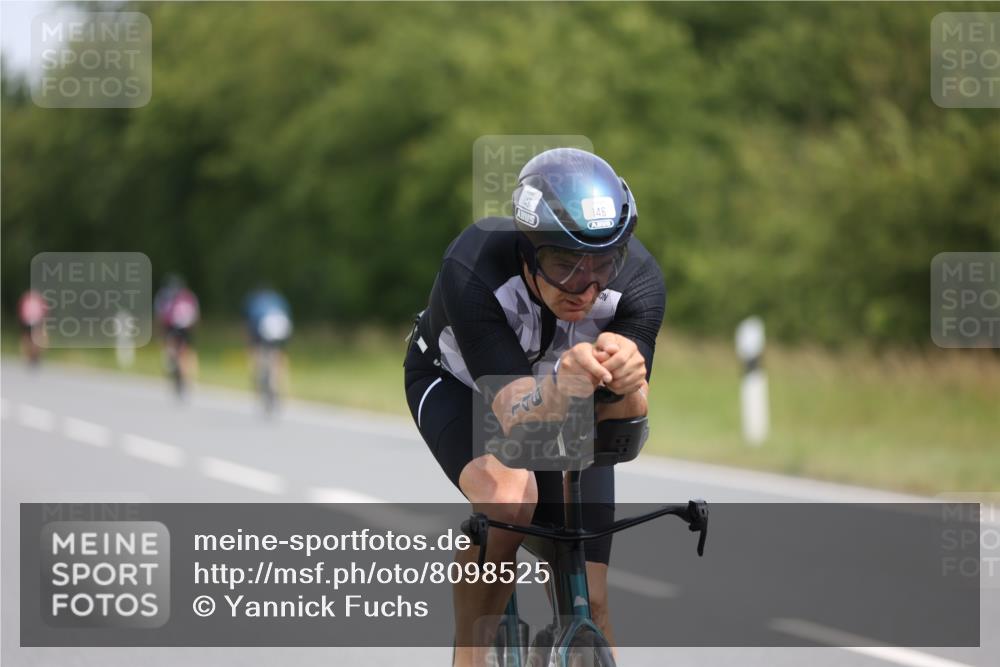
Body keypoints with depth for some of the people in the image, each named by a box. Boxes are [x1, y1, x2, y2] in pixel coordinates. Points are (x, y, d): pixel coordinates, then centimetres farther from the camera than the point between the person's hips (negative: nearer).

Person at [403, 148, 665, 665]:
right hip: (456, 384, -3)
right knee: (507, 495, -35)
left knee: (588, 606, -6)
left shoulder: (638, 279, -31)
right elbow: (516, 413, -45)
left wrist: (625, 383, -58)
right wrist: (559, 389, -67)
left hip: (564, 407, 3)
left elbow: (623, 418, -35)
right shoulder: (472, 271, -39)